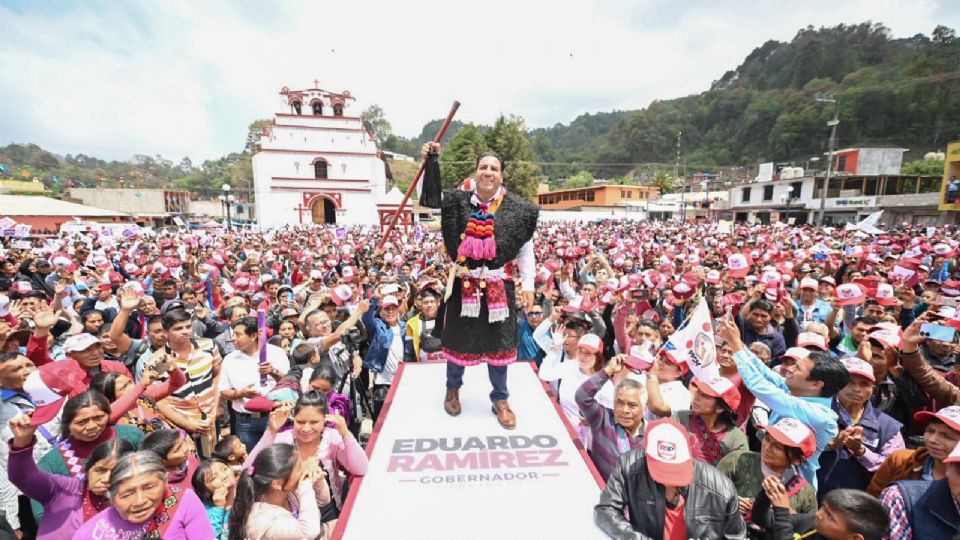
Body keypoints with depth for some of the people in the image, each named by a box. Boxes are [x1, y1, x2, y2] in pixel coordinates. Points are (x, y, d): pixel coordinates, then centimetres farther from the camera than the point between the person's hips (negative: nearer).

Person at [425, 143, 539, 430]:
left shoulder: (516, 209, -3)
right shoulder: (458, 201, -1)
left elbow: (526, 250, 3)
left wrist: (527, 285, -1)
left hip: (499, 285, 0)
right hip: (464, 283, 1)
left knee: (498, 341, 9)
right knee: (459, 337, 14)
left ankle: (500, 400, 29)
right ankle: (453, 388, 41)